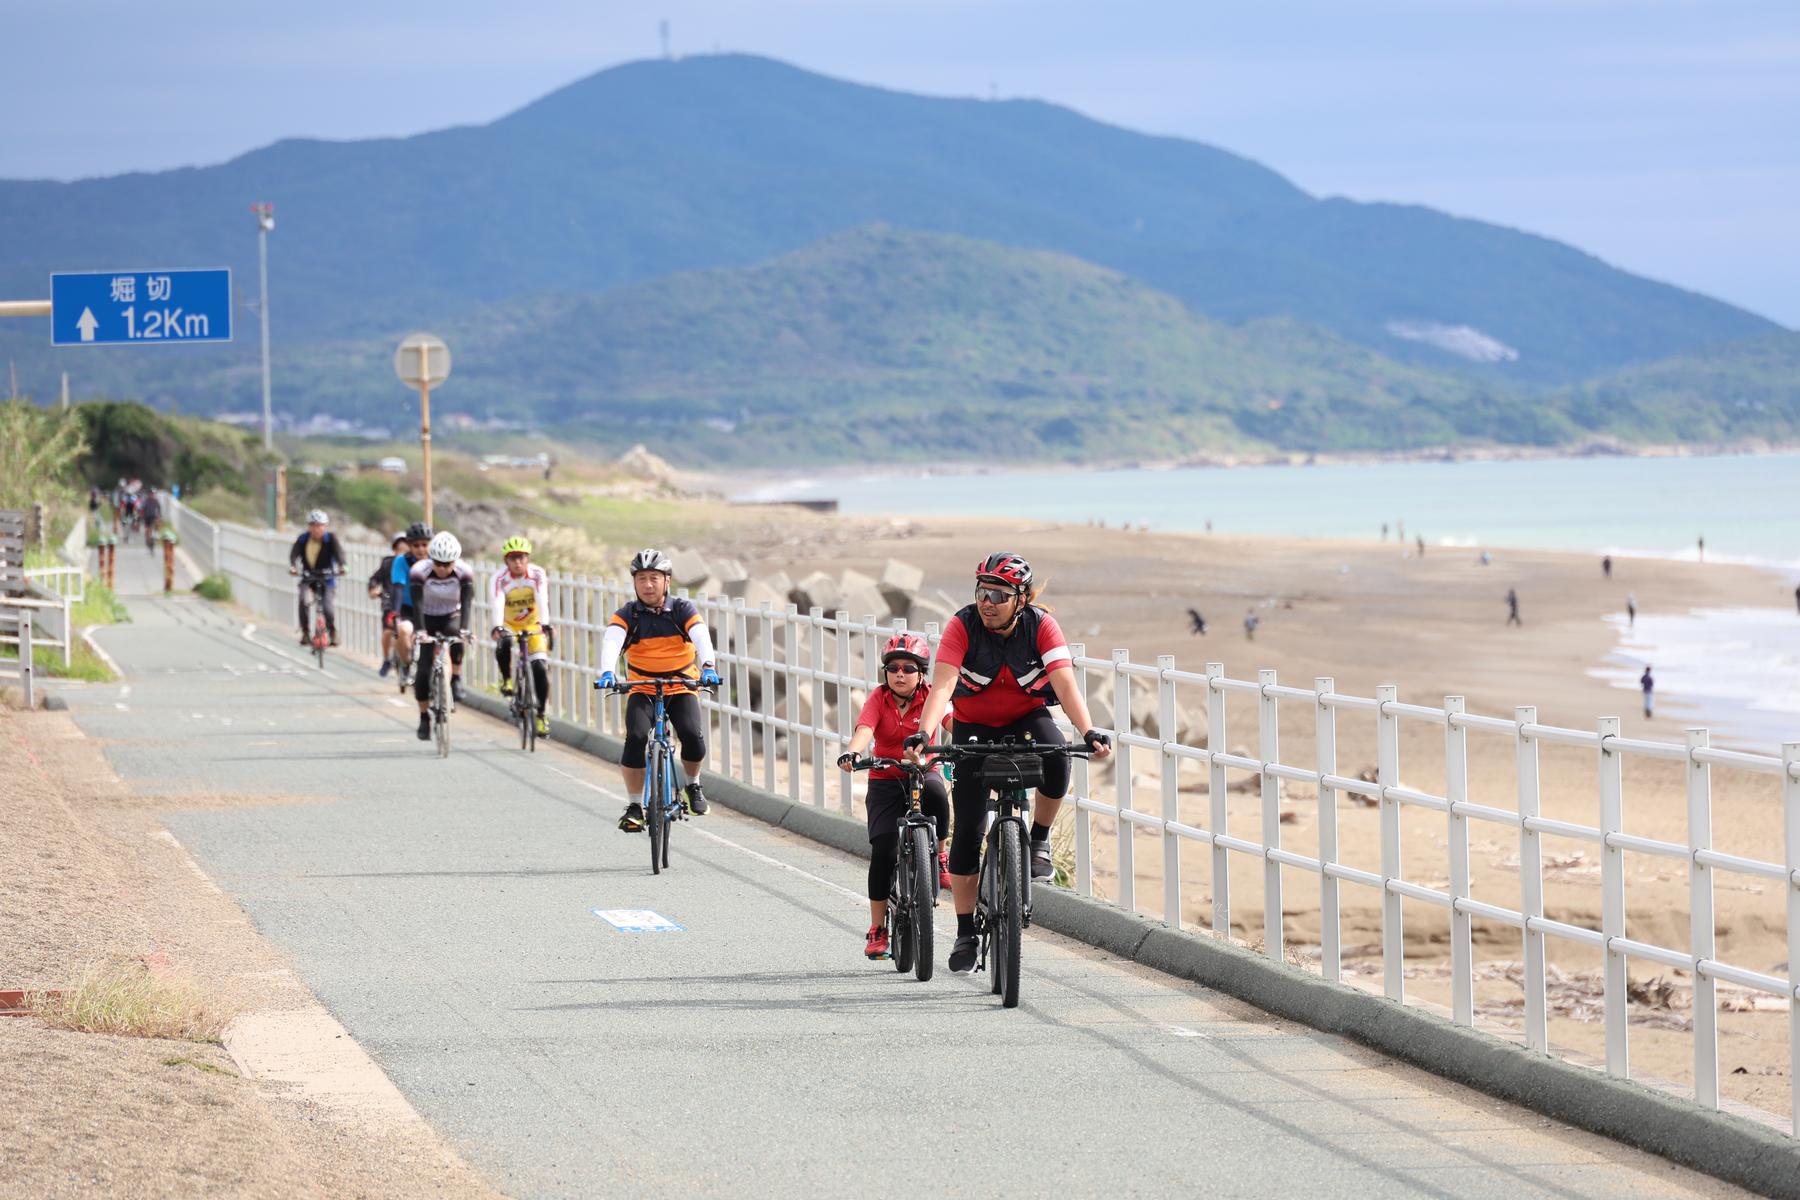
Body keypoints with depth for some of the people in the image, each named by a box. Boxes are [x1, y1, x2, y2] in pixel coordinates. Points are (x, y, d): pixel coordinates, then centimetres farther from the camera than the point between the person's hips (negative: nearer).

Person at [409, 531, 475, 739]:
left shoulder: (464, 572, -22)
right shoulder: (419, 571, -25)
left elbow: (467, 602, -32)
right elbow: (417, 603, -34)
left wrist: (464, 629, -47)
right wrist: (420, 630, -48)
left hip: (451, 616, 0)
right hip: (427, 619, 0)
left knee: (455, 636, -36)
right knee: (424, 668, -9)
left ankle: (456, 681, -20)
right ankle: (424, 718, 5)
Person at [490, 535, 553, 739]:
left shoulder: (537, 575, -19)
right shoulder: (499, 579, -21)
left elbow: (542, 600, -33)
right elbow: (496, 604, -36)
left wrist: (544, 624, -49)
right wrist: (497, 627, -54)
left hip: (532, 625, 1)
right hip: (508, 625, -1)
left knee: (540, 667, -15)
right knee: (504, 644, -35)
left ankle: (541, 714, -2)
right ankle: (506, 679, -7)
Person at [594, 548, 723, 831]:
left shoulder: (683, 609, -7)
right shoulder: (627, 615, -7)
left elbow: (701, 636, -23)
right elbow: (611, 641, -24)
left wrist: (708, 667, -44)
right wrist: (607, 672, -45)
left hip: (681, 687, 0)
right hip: (642, 690, 0)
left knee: (693, 736, -24)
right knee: (636, 738, -25)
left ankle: (693, 784, 8)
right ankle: (634, 805, -12)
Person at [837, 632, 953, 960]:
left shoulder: (930, 697, -4)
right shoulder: (879, 699, -6)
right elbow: (865, 729, -23)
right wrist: (852, 753, -44)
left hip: (923, 772, 0)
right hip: (885, 780, 0)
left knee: (935, 792, -37)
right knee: (883, 849, -13)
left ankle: (941, 855, -10)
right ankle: (877, 929, -1)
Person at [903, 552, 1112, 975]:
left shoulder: (1041, 625, -21)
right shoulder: (963, 625, -23)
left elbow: (1065, 683, -30)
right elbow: (942, 685, -33)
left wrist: (1089, 732, -47)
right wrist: (922, 734, -50)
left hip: (1027, 719, 0)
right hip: (975, 726, 0)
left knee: (1056, 756, -35)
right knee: (968, 828, -6)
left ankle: (1039, 841, -9)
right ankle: (965, 932, 6)